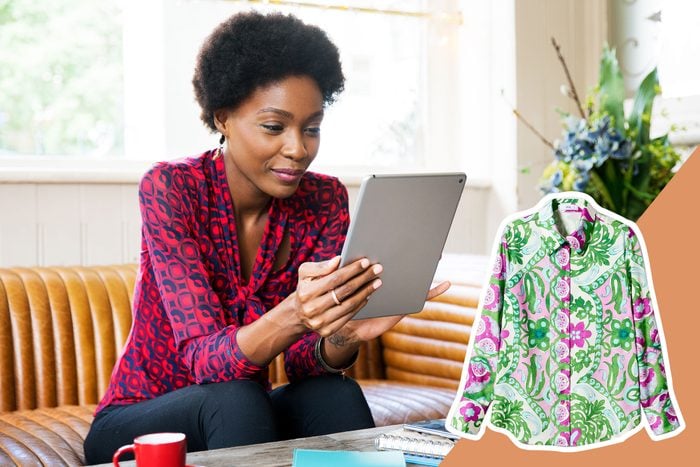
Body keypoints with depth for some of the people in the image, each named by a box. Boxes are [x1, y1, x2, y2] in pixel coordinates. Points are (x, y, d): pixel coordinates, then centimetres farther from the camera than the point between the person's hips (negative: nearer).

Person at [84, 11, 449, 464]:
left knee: (334, 395, -28)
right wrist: (291, 317, -48)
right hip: (141, 420, -3)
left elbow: (301, 362, -13)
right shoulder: (170, 188, -18)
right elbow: (202, 357, -27)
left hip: (243, 413, 3)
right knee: (233, 399, -33)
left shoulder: (324, 200, -7)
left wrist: (344, 334, -38)